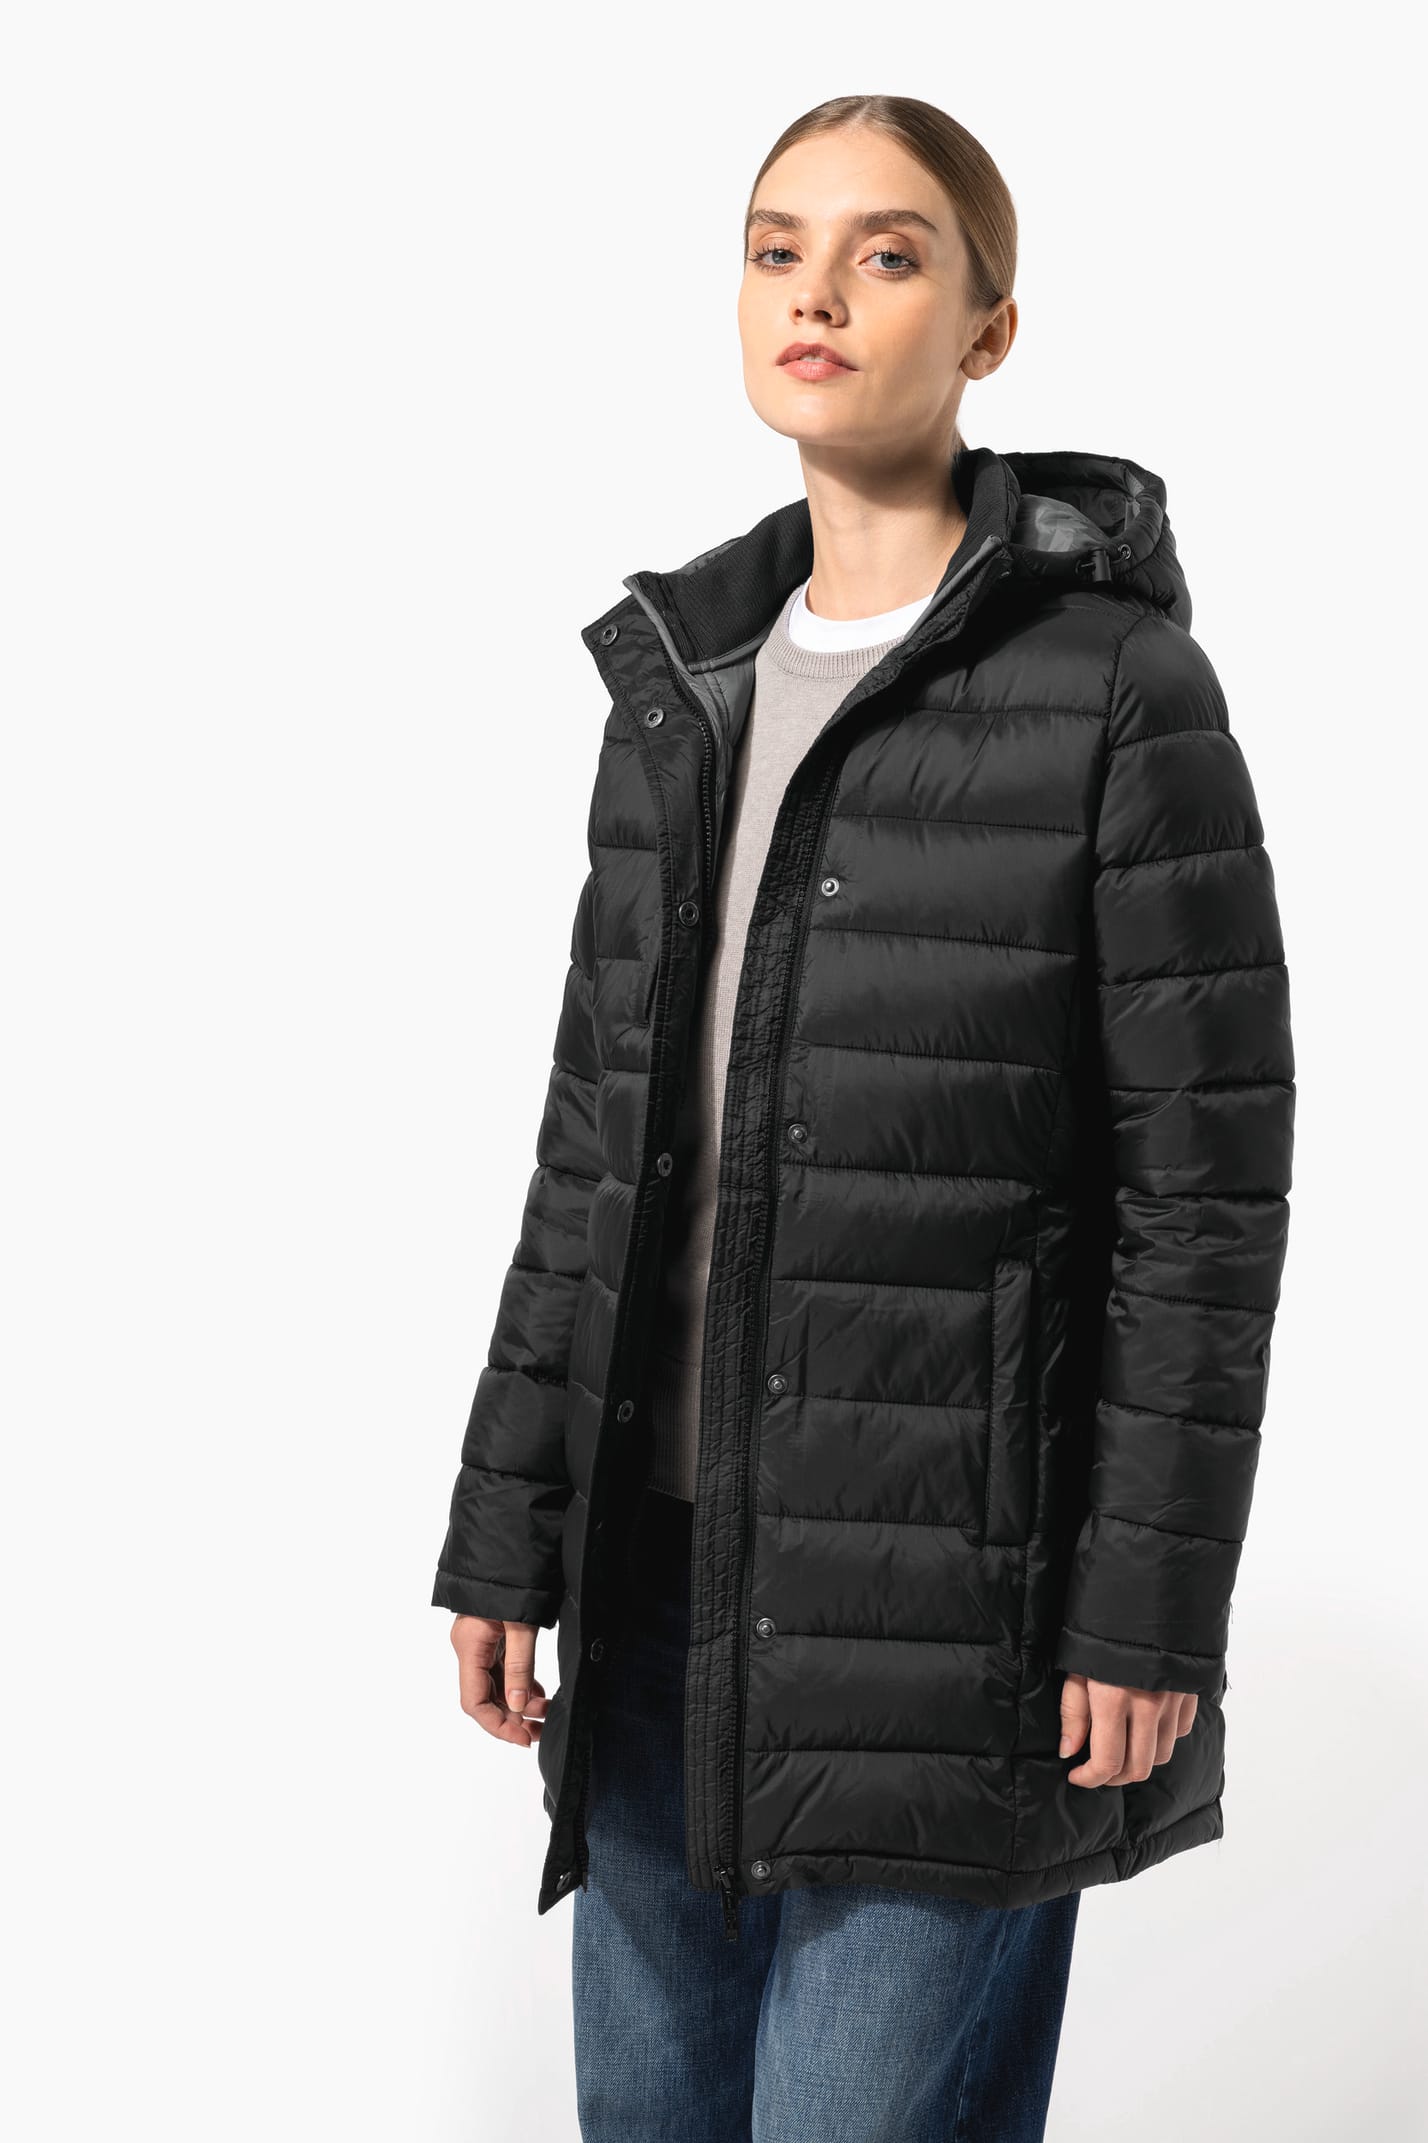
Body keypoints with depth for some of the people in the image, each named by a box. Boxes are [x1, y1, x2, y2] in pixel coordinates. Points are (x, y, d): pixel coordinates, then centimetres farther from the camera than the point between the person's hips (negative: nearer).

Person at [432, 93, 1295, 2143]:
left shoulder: (1120, 686, -9)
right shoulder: (683, 684, 9)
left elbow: (1208, 1185, -10)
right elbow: (597, 1138, 11)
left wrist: (1148, 1614, -12)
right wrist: (508, 1528, 9)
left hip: (951, 1575, -6)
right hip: (667, 1559, 6)